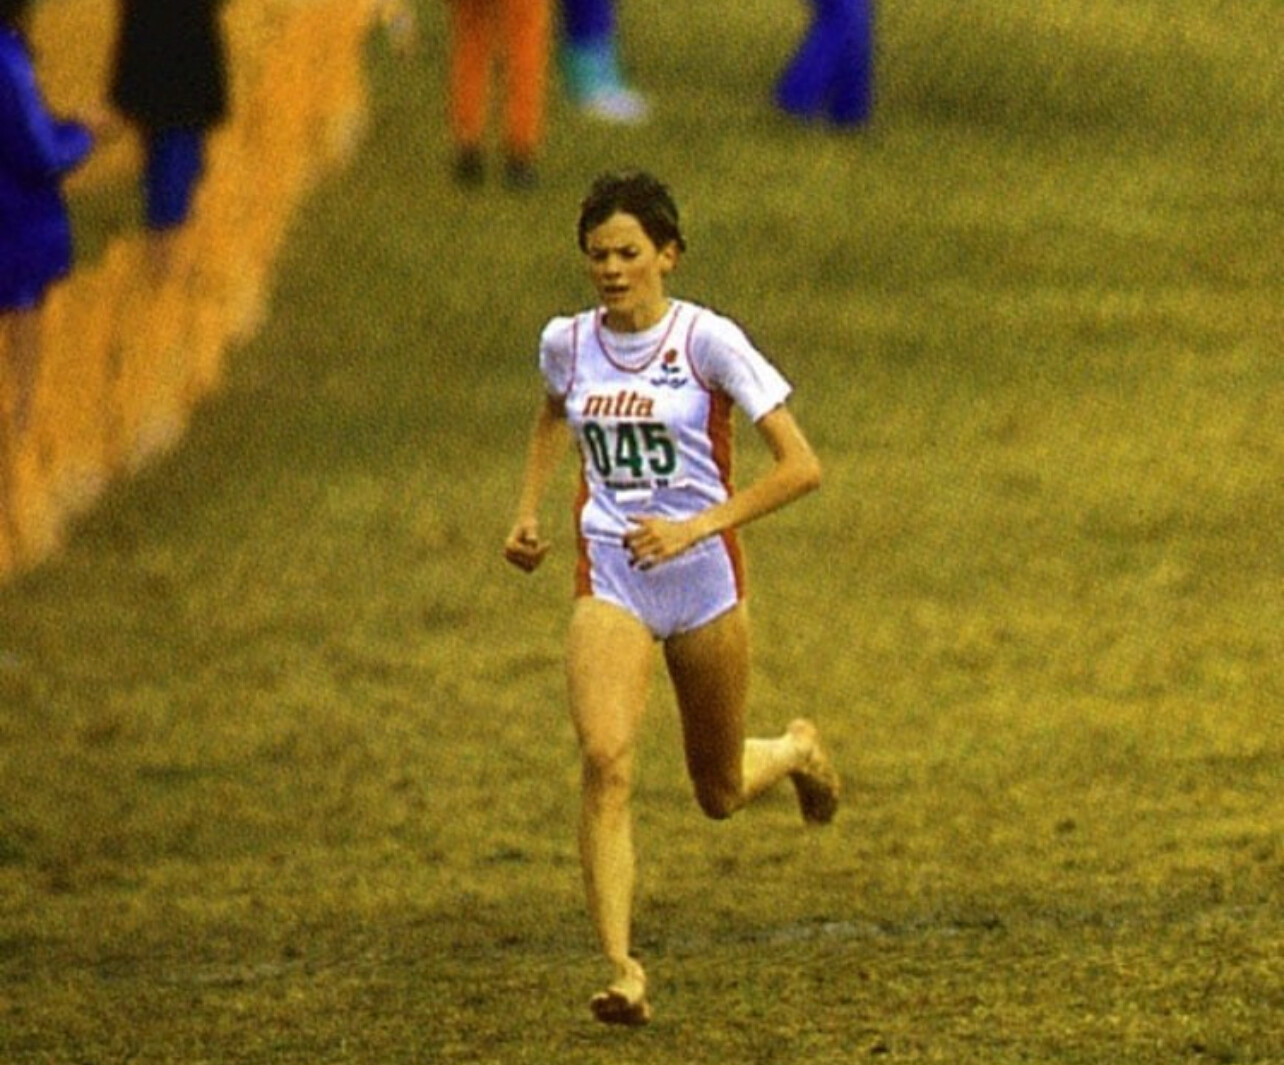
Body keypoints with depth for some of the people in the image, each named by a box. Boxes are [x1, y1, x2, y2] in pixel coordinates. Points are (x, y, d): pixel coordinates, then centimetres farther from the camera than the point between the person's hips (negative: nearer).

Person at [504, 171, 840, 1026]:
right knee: (605, 759, -23)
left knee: (720, 791, 13)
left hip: (703, 578, -2)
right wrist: (529, 509, 16)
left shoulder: (708, 342, -12)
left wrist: (698, 525, -23)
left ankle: (796, 753, 51)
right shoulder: (568, 344, 1)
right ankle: (622, 971, -24)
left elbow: (802, 467, -16)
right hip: (610, 582, 2)